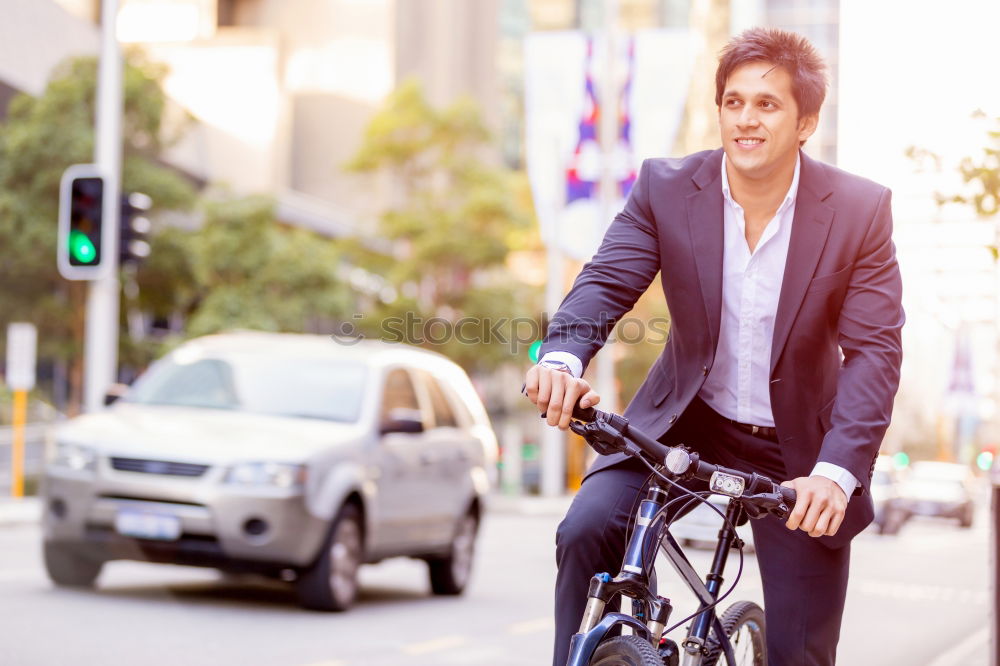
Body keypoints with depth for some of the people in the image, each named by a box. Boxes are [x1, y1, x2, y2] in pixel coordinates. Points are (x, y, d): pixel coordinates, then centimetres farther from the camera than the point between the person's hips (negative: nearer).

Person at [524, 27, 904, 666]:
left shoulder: (860, 210, -14)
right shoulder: (665, 188, -10)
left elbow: (874, 350, -18)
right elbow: (605, 282, -18)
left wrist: (836, 471, -33)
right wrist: (563, 357, -41)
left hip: (796, 448, 0)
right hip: (685, 423, 1)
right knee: (587, 529, -26)